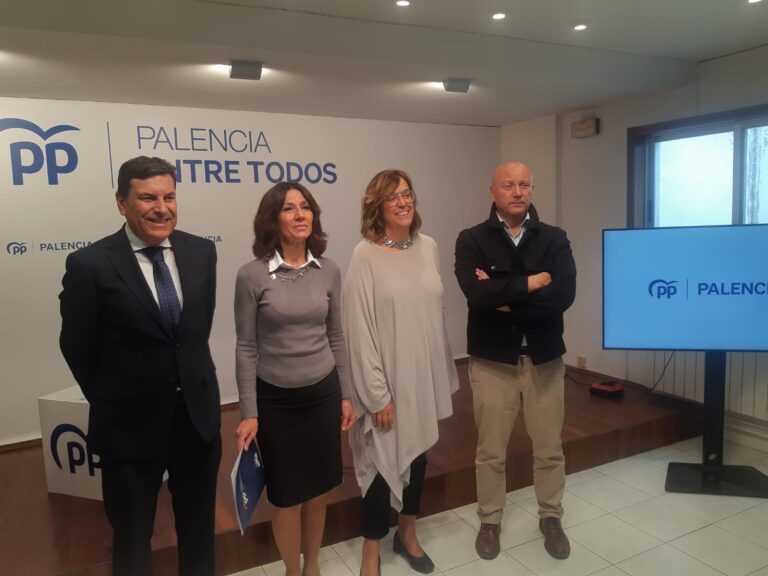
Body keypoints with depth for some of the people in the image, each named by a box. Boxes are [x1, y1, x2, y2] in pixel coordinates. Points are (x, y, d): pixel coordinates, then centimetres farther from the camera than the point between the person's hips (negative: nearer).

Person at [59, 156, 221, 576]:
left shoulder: (201, 251, -2)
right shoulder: (89, 264, -15)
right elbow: (76, 347, -4)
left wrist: (190, 382, 9)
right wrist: (112, 403, 6)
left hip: (199, 415, 4)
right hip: (131, 425, -3)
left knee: (199, 529, 23)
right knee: (132, 539, 19)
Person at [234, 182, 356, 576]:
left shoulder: (329, 271, -1)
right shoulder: (251, 275, -11)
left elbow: (335, 337, 6)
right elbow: (246, 348, -7)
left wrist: (345, 395, 8)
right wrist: (249, 413, -8)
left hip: (323, 394, 3)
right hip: (276, 399, -3)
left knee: (318, 489, 16)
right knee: (286, 495, 12)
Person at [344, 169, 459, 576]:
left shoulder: (428, 247, 2)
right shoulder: (365, 255, -13)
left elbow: (437, 313, 8)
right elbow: (360, 330, -14)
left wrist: (445, 372, 10)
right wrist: (377, 393, -15)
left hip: (425, 374, 5)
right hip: (387, 379, -5)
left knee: (418, 454, 18)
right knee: (383, 460, 6)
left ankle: (407, 534, 41)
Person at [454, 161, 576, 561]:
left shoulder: (555, 239, -1)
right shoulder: (472, 240, -5)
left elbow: (563, 295, -16)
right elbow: (476, 293, -22)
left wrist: (504, 297, -18)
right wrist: (532, 282, -16)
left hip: (544, 358, 2)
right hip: (492, 360, -1)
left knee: (549, 448, 16)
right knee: (490, 450, 12)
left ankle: (550, 519, 38)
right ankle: (489, 522, 33)